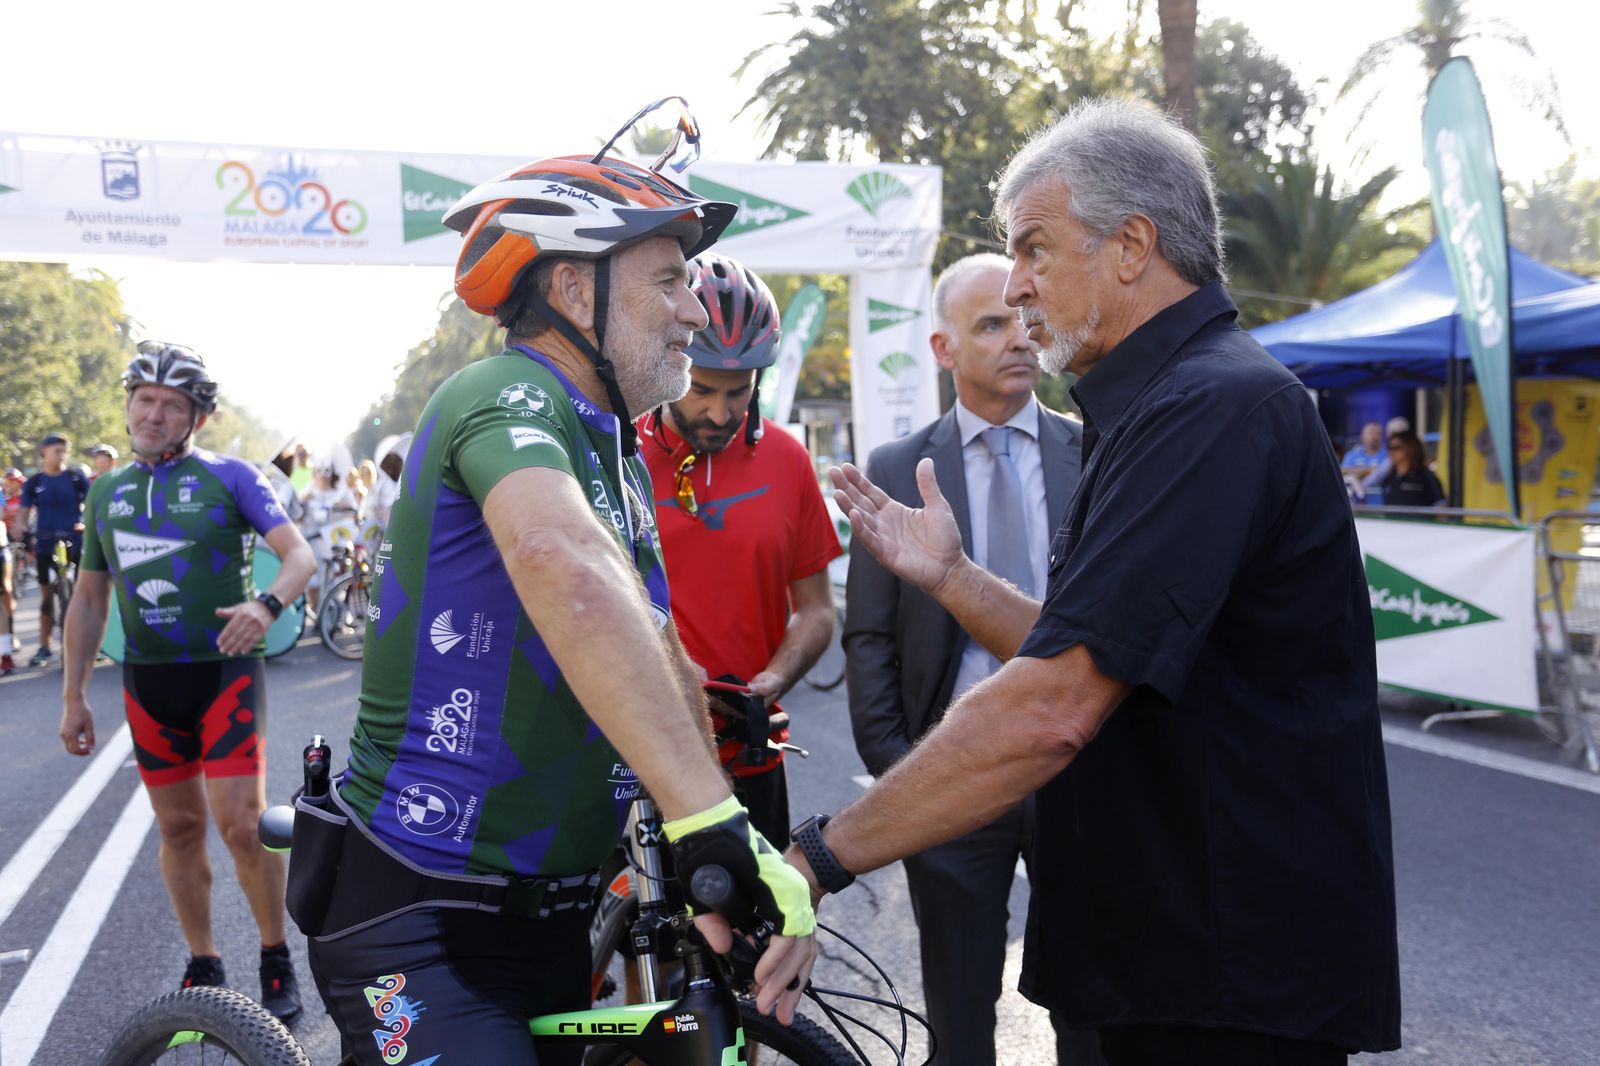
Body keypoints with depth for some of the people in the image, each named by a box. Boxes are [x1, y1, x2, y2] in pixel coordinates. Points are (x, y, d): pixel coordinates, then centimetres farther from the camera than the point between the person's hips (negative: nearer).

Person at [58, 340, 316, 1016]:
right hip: (148, 681, 4)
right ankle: (203, 966, 22)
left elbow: (299, 553, -10)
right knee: (179, 827, 10)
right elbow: (89, 597, 15)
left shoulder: (229, 476, -3)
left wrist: (267, 604, -31)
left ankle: (277, 961, 8)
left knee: (241, 823, -9)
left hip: (224, 672, -4)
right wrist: (74, 696, 13)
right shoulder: (107, 492, 11)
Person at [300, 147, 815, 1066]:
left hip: (550, 913, 9)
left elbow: (663, 663, 12)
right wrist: (713, 822, -46)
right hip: (418, 923, -9)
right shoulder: (507, 397, -19)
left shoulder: (622, 460, 12)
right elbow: (563, 565, -40)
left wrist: (729, 852, 4)